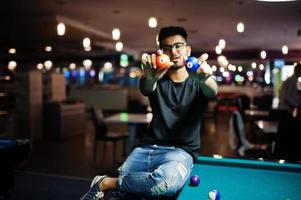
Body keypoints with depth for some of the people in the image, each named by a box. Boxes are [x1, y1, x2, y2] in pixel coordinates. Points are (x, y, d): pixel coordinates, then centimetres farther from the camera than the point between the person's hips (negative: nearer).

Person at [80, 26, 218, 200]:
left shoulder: (197, 82, 2)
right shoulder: (158, 79, 6)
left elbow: (212, 91, -22)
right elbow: (146, 88, -18)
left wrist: (204, 78, -48)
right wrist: (150, 77, -44)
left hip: (181, 151, -1)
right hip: (148, 147, 2)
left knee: (168, 181, -36)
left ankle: (105, 183, -16)